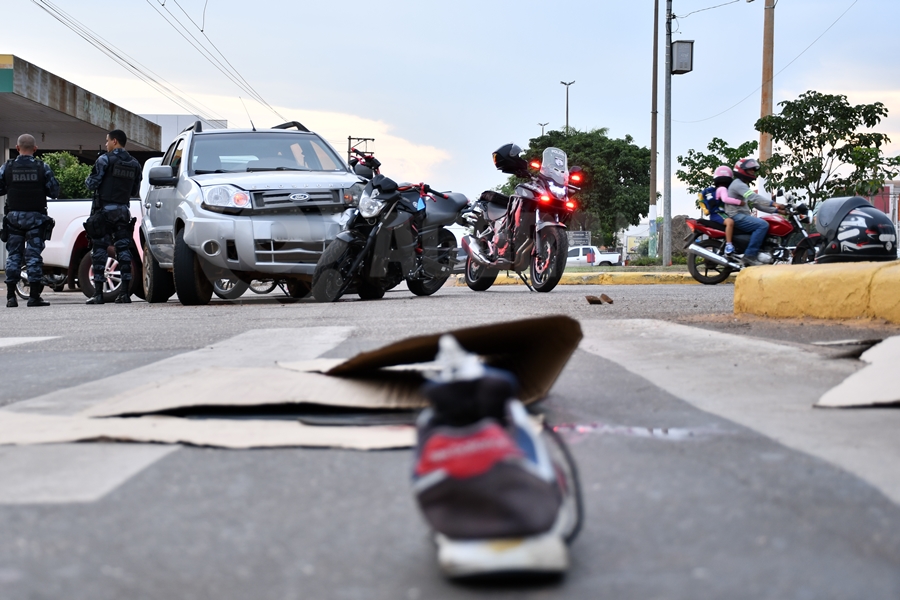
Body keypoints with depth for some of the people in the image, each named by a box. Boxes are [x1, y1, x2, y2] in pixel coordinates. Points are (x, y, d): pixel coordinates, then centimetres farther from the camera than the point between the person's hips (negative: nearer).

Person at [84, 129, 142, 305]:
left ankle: (98, 293, -3)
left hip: (104, 210, -4)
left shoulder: (105, 160, -7)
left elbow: (92, 184, -9)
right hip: (123, 211, 5)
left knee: (99, 250, 0)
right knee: (123, 249, 5)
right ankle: (125, 293, 1)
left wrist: (87, 179, 13)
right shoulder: (135, 165, 10)